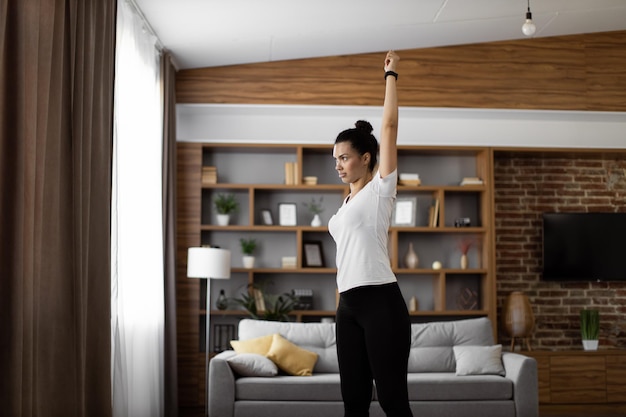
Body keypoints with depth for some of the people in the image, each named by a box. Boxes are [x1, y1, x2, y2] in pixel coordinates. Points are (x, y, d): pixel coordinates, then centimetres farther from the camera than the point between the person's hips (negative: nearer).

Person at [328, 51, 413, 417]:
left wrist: (391, 74, 2)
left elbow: (390, 126, -5)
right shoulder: (348, 202, 20)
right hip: (349, 306, 8)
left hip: (380, 303, -8)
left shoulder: (380, 189, -1)